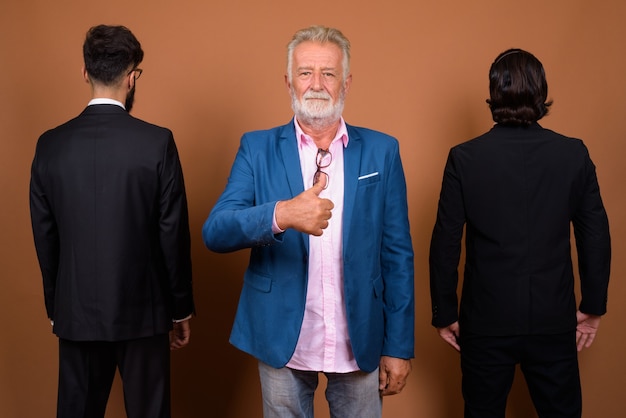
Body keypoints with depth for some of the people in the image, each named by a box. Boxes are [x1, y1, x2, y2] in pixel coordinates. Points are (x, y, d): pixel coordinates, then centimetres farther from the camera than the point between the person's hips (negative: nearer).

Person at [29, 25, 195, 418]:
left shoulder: (51, 145, -3)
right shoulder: (157, 142, -12)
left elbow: (45, 238, 3)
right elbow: (173, 234, -9)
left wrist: (56, 305, 15)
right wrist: (181, 309, 3)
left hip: (76, 313, 3)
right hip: (142, 311, -2)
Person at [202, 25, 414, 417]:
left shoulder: (382, 151, 0)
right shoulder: (257, 148, -2)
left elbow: (397, 255, 0)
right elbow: (215, 233, -12)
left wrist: (399, 346, -1)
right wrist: (280, 215, -31)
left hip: (361, 342, 1)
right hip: (283, 342, 0)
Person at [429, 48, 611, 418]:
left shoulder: (465, 158, -10)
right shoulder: (574, 154, -6)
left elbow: (445, 245, -7)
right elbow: (597, 238, -1)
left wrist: (445, 313, 4)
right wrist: (593, 307, 12)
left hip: (487, 322, -1)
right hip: (554, 320, 1)